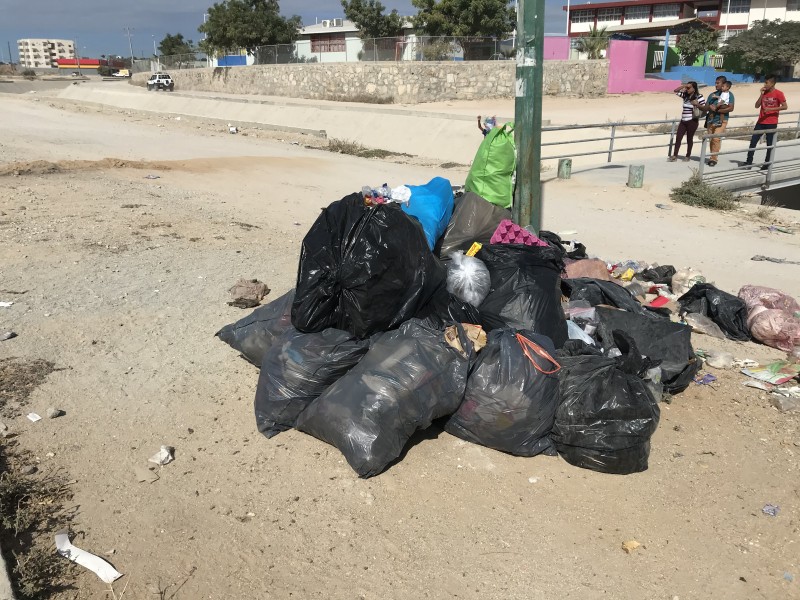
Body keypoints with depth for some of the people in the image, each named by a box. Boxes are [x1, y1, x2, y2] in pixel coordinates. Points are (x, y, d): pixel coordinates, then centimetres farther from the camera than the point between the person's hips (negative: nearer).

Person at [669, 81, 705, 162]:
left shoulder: (699, 97, -8)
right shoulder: (685, 95, 8)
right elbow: (675, 91, 14)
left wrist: (697, 104, -23)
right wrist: (683, 86, 2)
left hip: (692, 121, -6)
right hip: (683, 120, 6)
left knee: (689, 138, 4)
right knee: (678, 137, 2)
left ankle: (688, 156, 14)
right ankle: (674, 156, 6)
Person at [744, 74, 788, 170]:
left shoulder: (778, 93, -7)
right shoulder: (764, 93, 9)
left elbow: (784, 107, -11)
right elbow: (757, 106, 4)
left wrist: (770, 109, -20)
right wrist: (762, 94, -6)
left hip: (772, 123, -5)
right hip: (761, 122, 5)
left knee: (770, 144, 3)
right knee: (753, 141, 0)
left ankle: (767, 164, 11)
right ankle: (749, 161, 5)